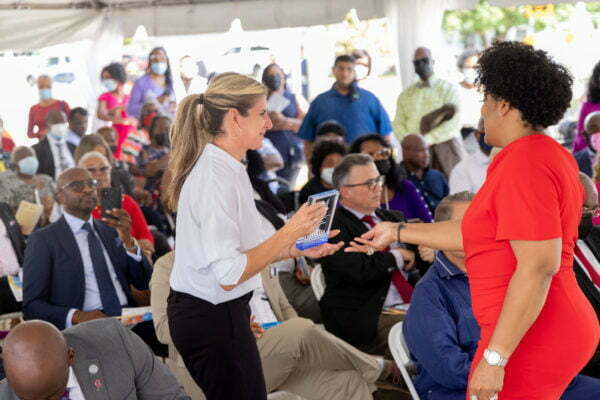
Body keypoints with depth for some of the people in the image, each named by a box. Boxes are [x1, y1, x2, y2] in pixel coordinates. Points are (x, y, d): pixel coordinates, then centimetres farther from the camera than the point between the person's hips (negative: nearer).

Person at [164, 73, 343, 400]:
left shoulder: (228, 168, 10)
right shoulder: (216, 177, -20)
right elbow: (229, 274, -23)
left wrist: (297, 249, 10)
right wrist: (289, 233, -18)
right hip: (213, 319, -9)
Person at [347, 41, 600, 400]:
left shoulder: (524, 164, -18)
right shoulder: (549, 155, 14)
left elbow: (539, 266, -25)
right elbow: (478, 233, 19)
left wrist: (495, 357, -24)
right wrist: (397, 232, 24)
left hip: (530, 341, -10)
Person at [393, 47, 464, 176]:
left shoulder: (448, 88, 6)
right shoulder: (406, 95, 18)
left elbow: (454, 123, -5)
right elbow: (398, 124, 12)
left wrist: (428, 139, -13)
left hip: (445, 146, -2)